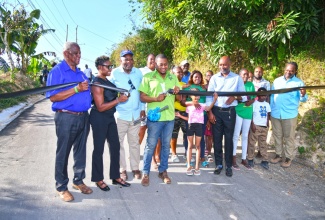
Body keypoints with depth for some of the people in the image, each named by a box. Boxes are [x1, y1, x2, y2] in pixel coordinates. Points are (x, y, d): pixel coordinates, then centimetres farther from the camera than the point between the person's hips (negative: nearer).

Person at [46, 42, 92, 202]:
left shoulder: (81, 73, 14)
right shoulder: (57, 71, -8)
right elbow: (53, 97, -18)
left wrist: (86, 90, 2)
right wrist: (77, 89, -21)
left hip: (83, 117, 7)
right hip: (66, 118, -7)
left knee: (81, 151, 15)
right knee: (63, 153, 4)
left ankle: (78, 181, 30)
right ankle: (61, 187, 18)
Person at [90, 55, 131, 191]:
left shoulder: (107, 80, 9)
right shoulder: (97, 83, -16)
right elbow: (100, 107, -20)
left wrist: (120, 95, 6)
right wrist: (118, 100, -20)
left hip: (110, 117, 9)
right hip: (99, 118, -8)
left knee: (115, 146, 12)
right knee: (99, 149, 4)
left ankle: (115, 176, 25)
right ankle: (98, 179, 18)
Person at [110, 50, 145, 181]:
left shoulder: (138, 73, 5)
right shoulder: (114, 73, -5)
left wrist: (143, 108, 9)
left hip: (136, 114, 3)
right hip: (120, 114, -3)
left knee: (134, 143, 12)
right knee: (119, 142, 5)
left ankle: (135, 168, 25)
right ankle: (122, 169, 20)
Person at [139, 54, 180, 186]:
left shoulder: (173, 77, 11)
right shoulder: (148, 77, -2)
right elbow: (142, 97, -6)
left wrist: (178, 91, -8)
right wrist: (155, 99, -21)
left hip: (170, 117, 4)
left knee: (166, 145, 12)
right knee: (150, 145, 1)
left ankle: (163, 171, 24)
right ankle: (145, 173, 12)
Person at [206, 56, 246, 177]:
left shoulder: (237, 78, 2)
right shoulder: (214, 78, 5)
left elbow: (243, 95, 2)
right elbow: (209, 96, 3)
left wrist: (235, 97, -19)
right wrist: (210, 112, -4)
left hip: (230, 112, -1)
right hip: (216, 111, 1)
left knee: (229, 139, 5)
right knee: (217, 138, 6)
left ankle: (228, 166, 16)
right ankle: (218, 164, 18)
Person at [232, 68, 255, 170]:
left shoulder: (251, 84, 10)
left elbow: (254, 97, 11)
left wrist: (251, 101, -11)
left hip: (248, 113, 5)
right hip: (238, 112, -5)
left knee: (245, 136, 10)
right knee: (236, 135, -5)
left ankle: (244, 159, 19)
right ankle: (233, 158, 6)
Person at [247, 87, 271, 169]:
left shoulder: (267, 104, 11)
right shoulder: (255, 103, -5)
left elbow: (268, 114, 14)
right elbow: (250, 114, -8)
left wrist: (267, 124, 4)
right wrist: (252, 124, -14)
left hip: (264, 126, 5)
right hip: (255, 126, -5)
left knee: (263, 144, 8)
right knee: (252, 143, 0)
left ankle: (265, 160, 11)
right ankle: (250, 159, 8)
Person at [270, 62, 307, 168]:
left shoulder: (299, 83, -4)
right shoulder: (277, 80, 6)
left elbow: (303, 99, -10)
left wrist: (303, 95, -33)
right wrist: (269, 110, 7)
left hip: (290, 115, -3)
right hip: (275, 114, 4)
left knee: (289, 137, 5)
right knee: (277, 136, 14)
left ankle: (288, 157, 16)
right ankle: (278, 154, 27)